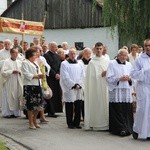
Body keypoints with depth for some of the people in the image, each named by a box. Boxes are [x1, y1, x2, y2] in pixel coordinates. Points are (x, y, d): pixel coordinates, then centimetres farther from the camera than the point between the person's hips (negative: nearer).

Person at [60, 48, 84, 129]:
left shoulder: (79, 64, 13)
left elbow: (82, 76, 9)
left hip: (78, 89, 4)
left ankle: (76, 122, 11)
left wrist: (79, 85, -7)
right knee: (69, 108, 0)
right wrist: (74, 85, -12)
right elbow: (65, 77, -8)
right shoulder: (64, 64, 0)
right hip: (69, 89, -4)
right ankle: (70, 123, 7)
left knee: (78, 107, 3)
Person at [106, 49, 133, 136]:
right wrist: (119, 79, -15)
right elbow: (109, 78, -4)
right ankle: (120, 129, -8)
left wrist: (129, 78, -3)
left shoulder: (129, 65, 16)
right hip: (116, 91, -4)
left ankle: (127, 128, 8)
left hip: (127, 92, 4)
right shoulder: (112, 64, 2)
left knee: (127, 111, 1)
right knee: (117, 112, -9)